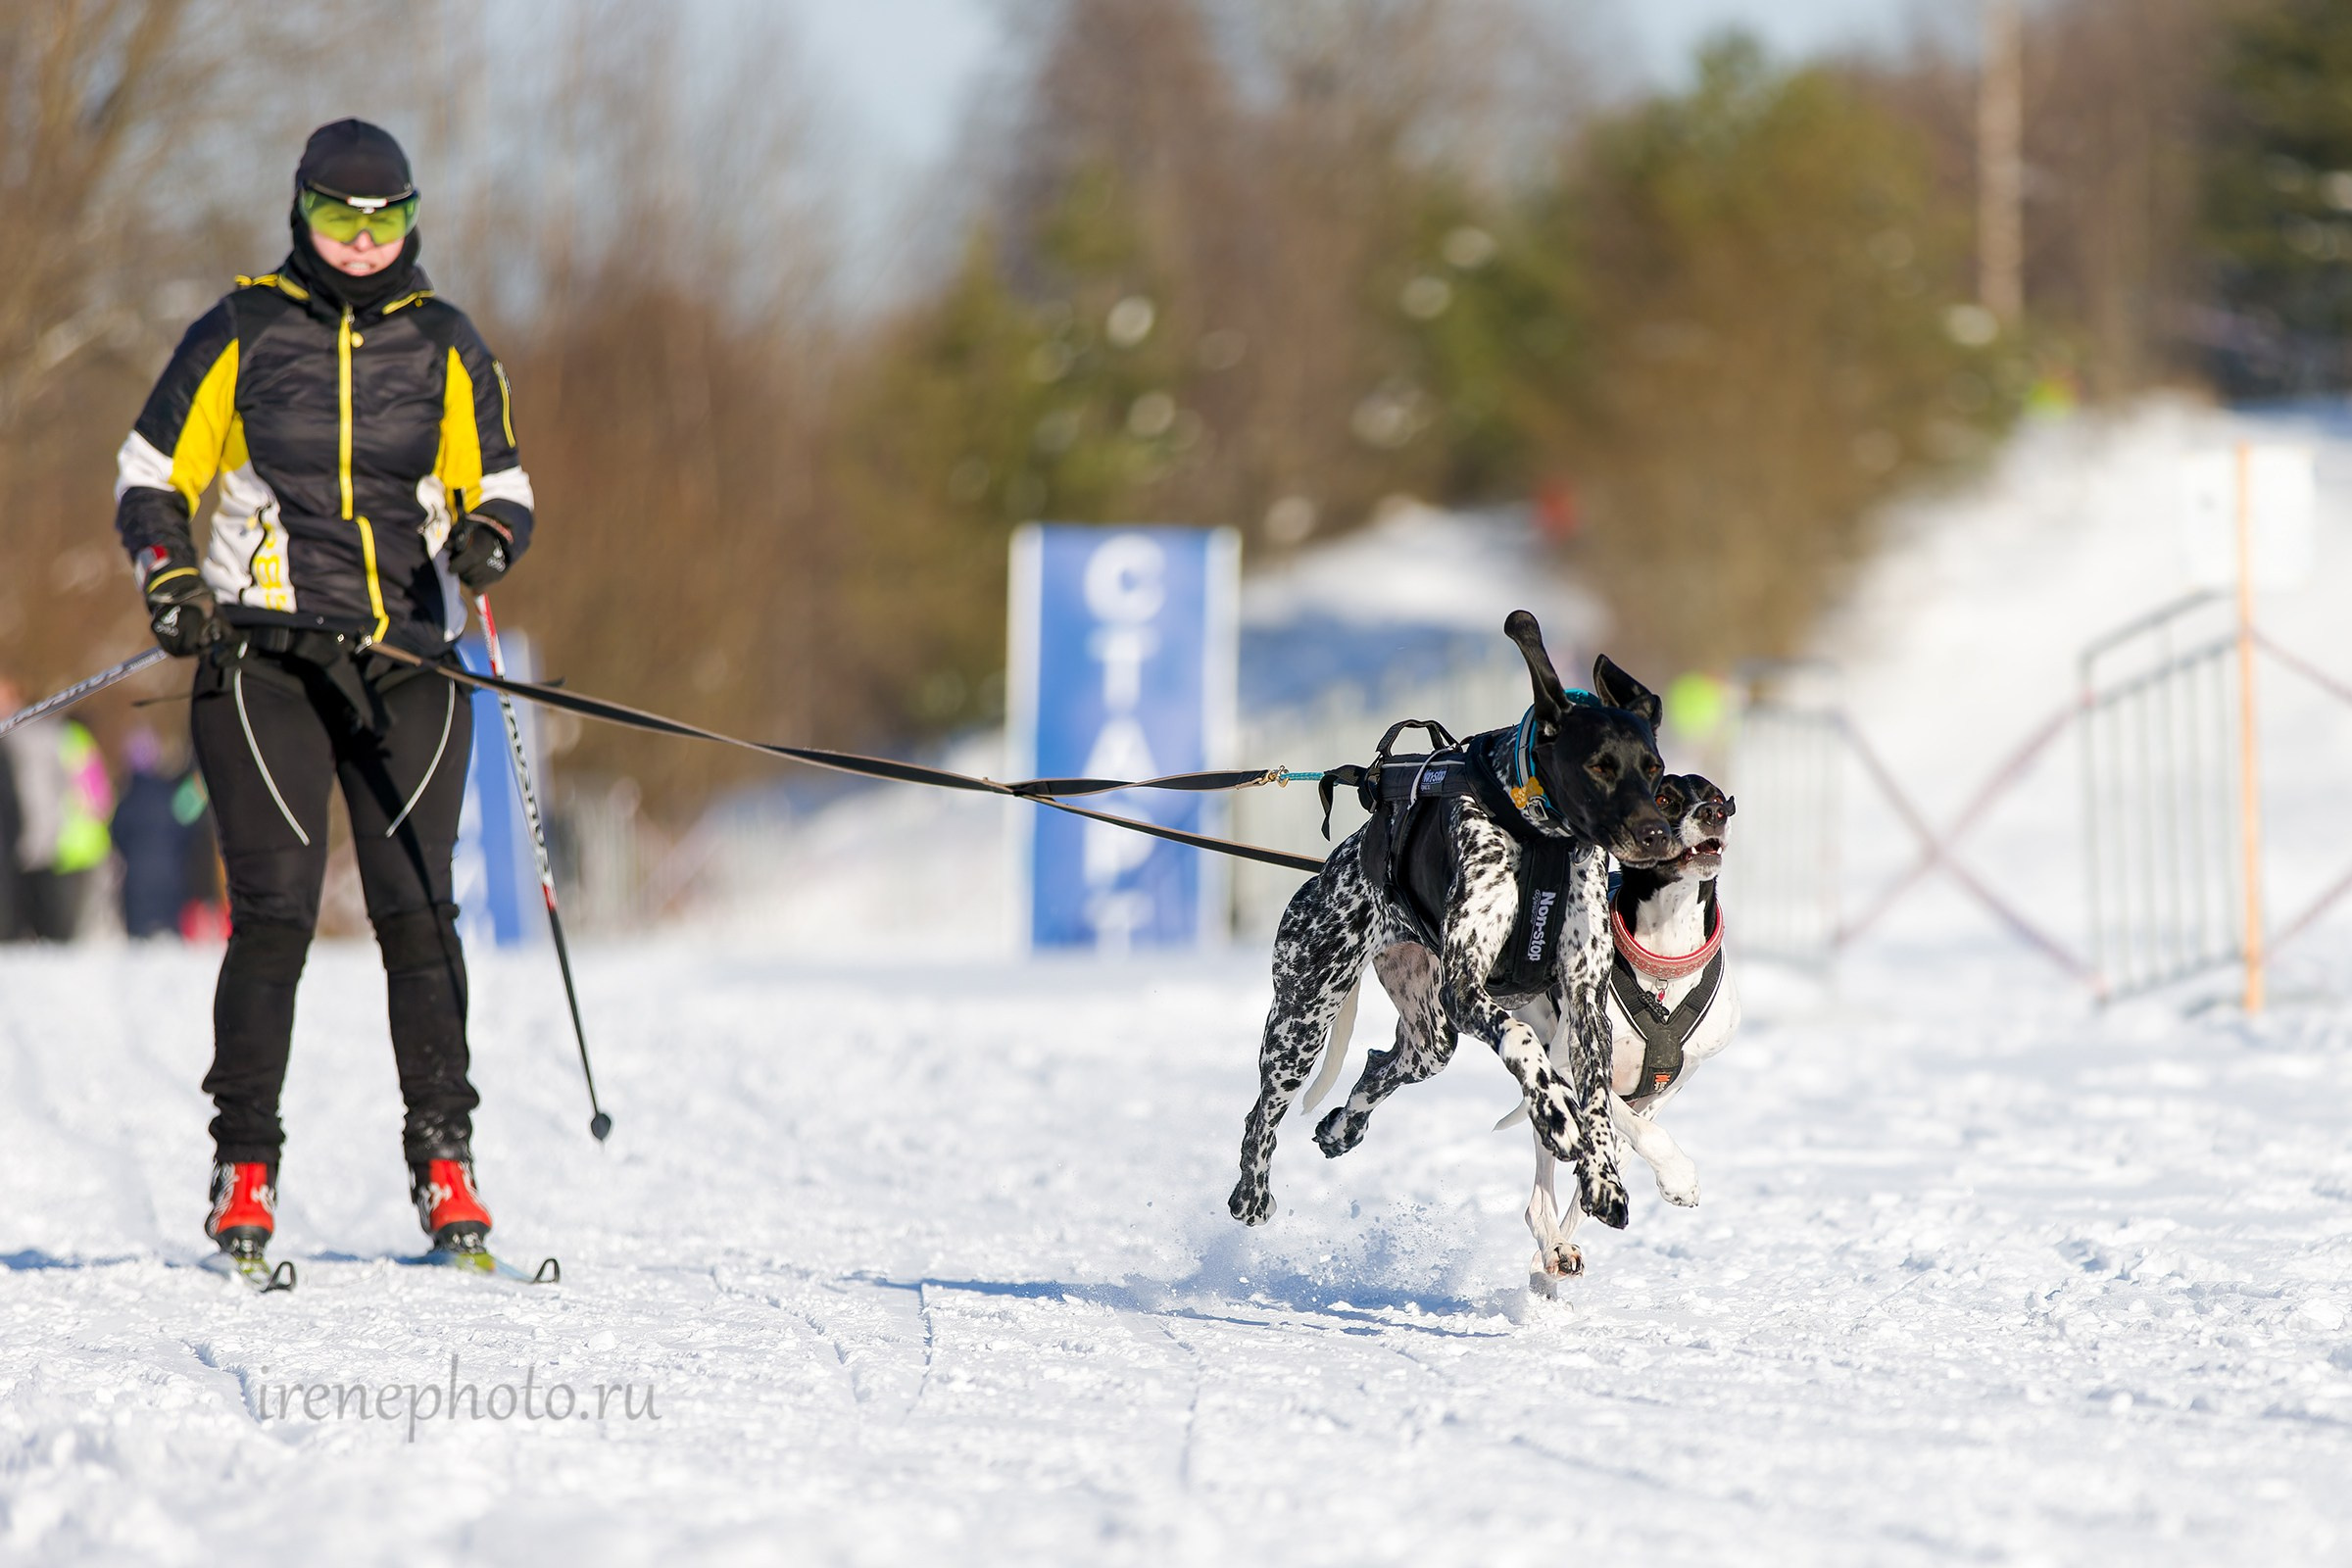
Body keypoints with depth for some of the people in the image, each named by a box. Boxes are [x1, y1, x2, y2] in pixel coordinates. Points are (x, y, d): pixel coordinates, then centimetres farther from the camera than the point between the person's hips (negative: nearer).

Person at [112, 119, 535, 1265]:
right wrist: (167, 573, -8)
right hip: (263, 649, -2)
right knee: (276, 905, -10)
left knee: (416, 906, -5)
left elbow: (499, 484, 16)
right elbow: (151, 473, 10)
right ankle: (245, 1165, -3)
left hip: (409, 656, 2)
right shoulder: (241, 333, 5)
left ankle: (442, 1154, 3)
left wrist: (489, 536, -7)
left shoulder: (445, 345, 11)